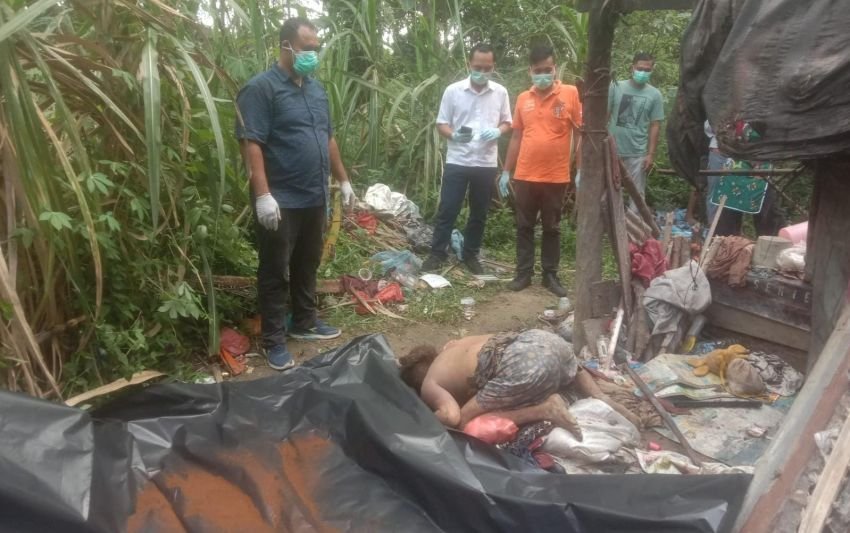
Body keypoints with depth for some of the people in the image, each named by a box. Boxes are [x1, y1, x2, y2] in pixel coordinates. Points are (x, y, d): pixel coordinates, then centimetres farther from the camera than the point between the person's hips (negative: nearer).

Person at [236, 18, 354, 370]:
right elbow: (251, 143, -17)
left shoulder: (317, 89, 13)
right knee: (275, 272, 2)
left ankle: (304, 323, 33)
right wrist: (263, 195, -24)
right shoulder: (261, 88, -10)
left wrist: (343, 180, 19)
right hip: (280, 200, -7)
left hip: (315, 197, 8)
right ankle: (274, 340, 13)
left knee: (308, 265, 18)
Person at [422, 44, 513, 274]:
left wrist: (498, 131, -12)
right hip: (457, 161, -2)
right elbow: (441, 123, 1)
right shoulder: (453, 90, -2)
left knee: (479, 213, 10)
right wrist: (453, 135, -20)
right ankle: (437, 254, 13)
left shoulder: (500, 92, 3)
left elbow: (507, 122, 11)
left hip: (486, 163, 2)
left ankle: (470, 255, 24)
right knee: (447, 210, 1)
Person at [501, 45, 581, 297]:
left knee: (552, 228, 10)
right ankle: (523, 273, 21)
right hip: (524, 176, 3)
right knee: (524, 227, 9)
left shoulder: (570, 93, -4)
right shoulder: (523, 99, 6)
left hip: (556, 177, -2)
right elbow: (516, 137, 11)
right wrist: (506, 171, 10)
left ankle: (550, 275, 21)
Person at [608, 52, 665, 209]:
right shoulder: (616, 87, 0)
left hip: (638, 153, 0)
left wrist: (651, 154, -4)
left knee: (637, 192, 5)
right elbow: (605, 116, 2)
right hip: (612, 149, 0)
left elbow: (655, 126, 1)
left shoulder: (654, 95, 1)